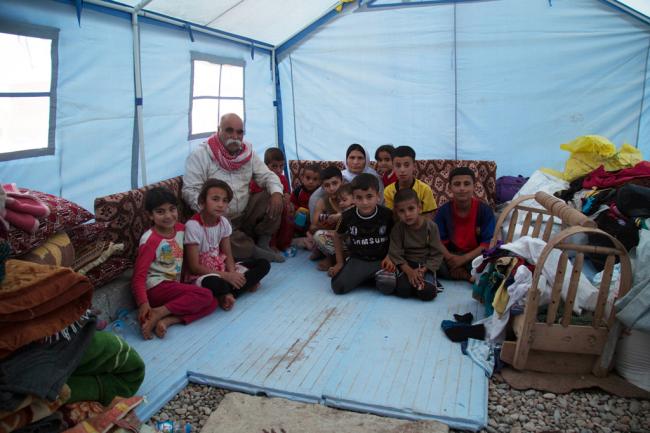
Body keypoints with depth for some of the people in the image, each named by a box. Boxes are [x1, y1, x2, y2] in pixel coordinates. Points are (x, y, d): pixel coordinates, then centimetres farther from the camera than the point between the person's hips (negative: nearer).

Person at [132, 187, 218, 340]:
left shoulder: (181, 229, 4)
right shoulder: (150, 240, -16)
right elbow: (138, 276, -18)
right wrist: (143, 303, -30)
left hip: (175, 285, 7)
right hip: (157, 287, -7)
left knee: (212, 303, -9)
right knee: (205, 295, -21)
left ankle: (167, 321, -20)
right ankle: (157, 313, -21)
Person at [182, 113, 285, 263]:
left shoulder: (248, 152, 6)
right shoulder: (200, 155, -9)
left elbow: (267, 175, 7)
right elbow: (190, 190, -13)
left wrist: (276, 192, -16)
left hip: (246, 214, 5)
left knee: (273, 197, -11)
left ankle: (263, 244, -1)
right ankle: (256, 251, -8)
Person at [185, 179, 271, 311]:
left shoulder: (223, 222, -1)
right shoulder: (193, 226, -19)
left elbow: (228, 255, 2)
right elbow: (194, 267, -19)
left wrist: (232, 273, -20)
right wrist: (226, 276, -23)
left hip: (222, 268, 7)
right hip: (202, 274, -7)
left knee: (263, 264, -3)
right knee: (213, 283, -43)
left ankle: (227, 294, -17)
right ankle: (245, 284, -12)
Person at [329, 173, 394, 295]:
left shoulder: (387, 214, -13)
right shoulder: (348, 216, -11)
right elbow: (338, 237, 9)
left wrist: (390, 257, -9)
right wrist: (340, 262, 8)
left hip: (381, 259, 0)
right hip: (358, 260, 0)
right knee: (338, 286, -21)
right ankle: (361, 276, 7)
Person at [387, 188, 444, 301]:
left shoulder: (431, 226, -8)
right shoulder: (398, 228, -7)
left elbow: (437, 254, -6)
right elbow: (395, 254, -9)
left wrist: (422, 270, -19)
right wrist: (409, 271, -22)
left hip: (426, 265, -1)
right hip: (407, 264, 1)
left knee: (427, 293, -27)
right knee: (402, 290, -27)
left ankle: (429, 280, 5)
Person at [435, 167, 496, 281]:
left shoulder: (485, 210, -8)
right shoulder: (444, 210, -4)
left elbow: (488, 243, -12)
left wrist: (464, 258, -22)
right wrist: (450, 258, -26)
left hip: (475, 255, -2)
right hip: (452, 256, 2)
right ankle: (468, 275, -21)